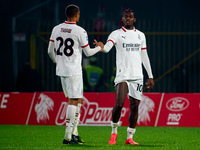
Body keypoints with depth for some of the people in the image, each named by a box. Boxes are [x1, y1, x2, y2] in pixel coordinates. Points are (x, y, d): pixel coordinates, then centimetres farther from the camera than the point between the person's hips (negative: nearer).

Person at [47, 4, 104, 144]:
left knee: (76, 100, 17)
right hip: (74, 71, -6)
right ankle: (68, 136, -7)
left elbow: (50, 50, 12)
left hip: (61, 70, 6)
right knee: (73, 101, -3)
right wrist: (99, 48, 17)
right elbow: (88, 52, -3)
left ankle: (74, 133, 14)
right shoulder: (80, 31, -11)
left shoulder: (56, 29, 5)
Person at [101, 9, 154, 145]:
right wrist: (102, 47, -41)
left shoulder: (140, 35, 15)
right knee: (119, 104, -15)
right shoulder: (117, 34, 2)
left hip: (137, 76, 4)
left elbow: (144, 57, 19)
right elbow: (107, 47, -16)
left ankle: (130, 137, 8)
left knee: (134, 107, 1)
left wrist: (150, 76, 17)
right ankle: (114, 132, 8)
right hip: (122, 76, -4)